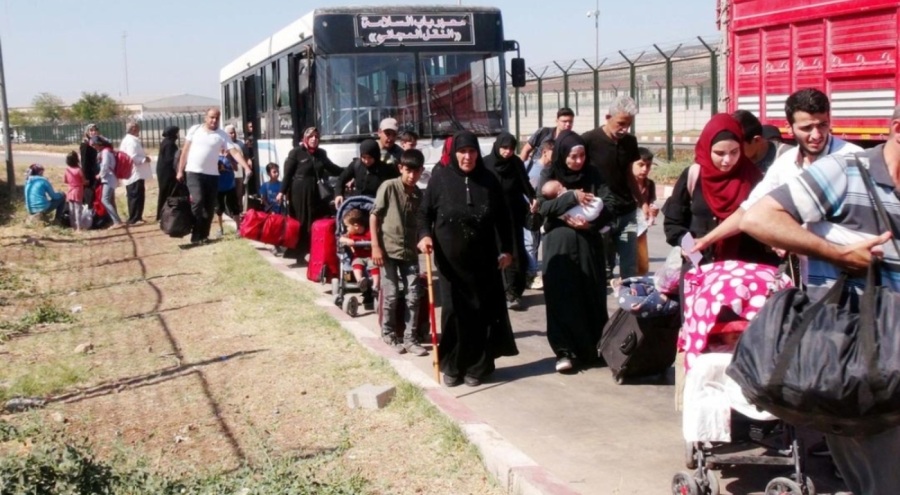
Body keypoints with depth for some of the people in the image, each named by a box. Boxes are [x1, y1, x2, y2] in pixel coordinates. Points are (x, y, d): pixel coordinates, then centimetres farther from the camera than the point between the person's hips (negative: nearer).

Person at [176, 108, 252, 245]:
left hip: (212, 175, 2)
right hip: (194, 172, -2)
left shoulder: (222, 135, 1)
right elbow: (185, 151, 7)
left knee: (209, 207, 3)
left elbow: (235, 152, -8)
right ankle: (196, 236, -8)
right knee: (197, 201, -16)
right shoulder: (195, 129, 3)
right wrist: (180, 171, 4)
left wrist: (247, 168, -22)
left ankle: (203, 235, 17)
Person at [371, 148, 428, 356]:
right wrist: (375, 246, -12)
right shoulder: (388, 187, -9)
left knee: (414, 296, 1)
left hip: (410, 251, 4)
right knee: (391, 296, 2)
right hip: (388, 249, -4)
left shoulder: (419, 194, 4)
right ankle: (389, 335, 20)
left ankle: (410, 339, 10)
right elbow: (374, 215, -7)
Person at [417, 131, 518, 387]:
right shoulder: (440, 178, -2)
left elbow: (502, 217, 8)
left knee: (482, 310, 3)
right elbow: (425, 211, 2)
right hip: (450, 257, -1)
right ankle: (451, 366, 13)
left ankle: (476, 367, 14)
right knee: (453, 310, 0)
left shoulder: (489, 180, 3)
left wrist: (506, 249, 4)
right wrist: (425, 235, -16)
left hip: (483, 257, 2)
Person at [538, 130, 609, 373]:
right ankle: (565, 351, 4)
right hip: (559, 246, -1)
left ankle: (592, 348, 14)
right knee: (562, 297, -2)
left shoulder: (593, 175, 3)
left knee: (591, 296, 2)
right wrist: (572, 197, -20)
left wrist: (590, 223, -19)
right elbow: (543, 207, -11)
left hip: (588, 244, 1)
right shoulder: (549, 176, 1)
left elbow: (606, 207, -1)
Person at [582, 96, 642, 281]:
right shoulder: (589, 140, -9)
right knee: (603, 268, 3)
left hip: (627, 214, 4)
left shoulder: (630, 142, 6)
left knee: (630, 268, 5)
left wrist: (643, 202, 8)